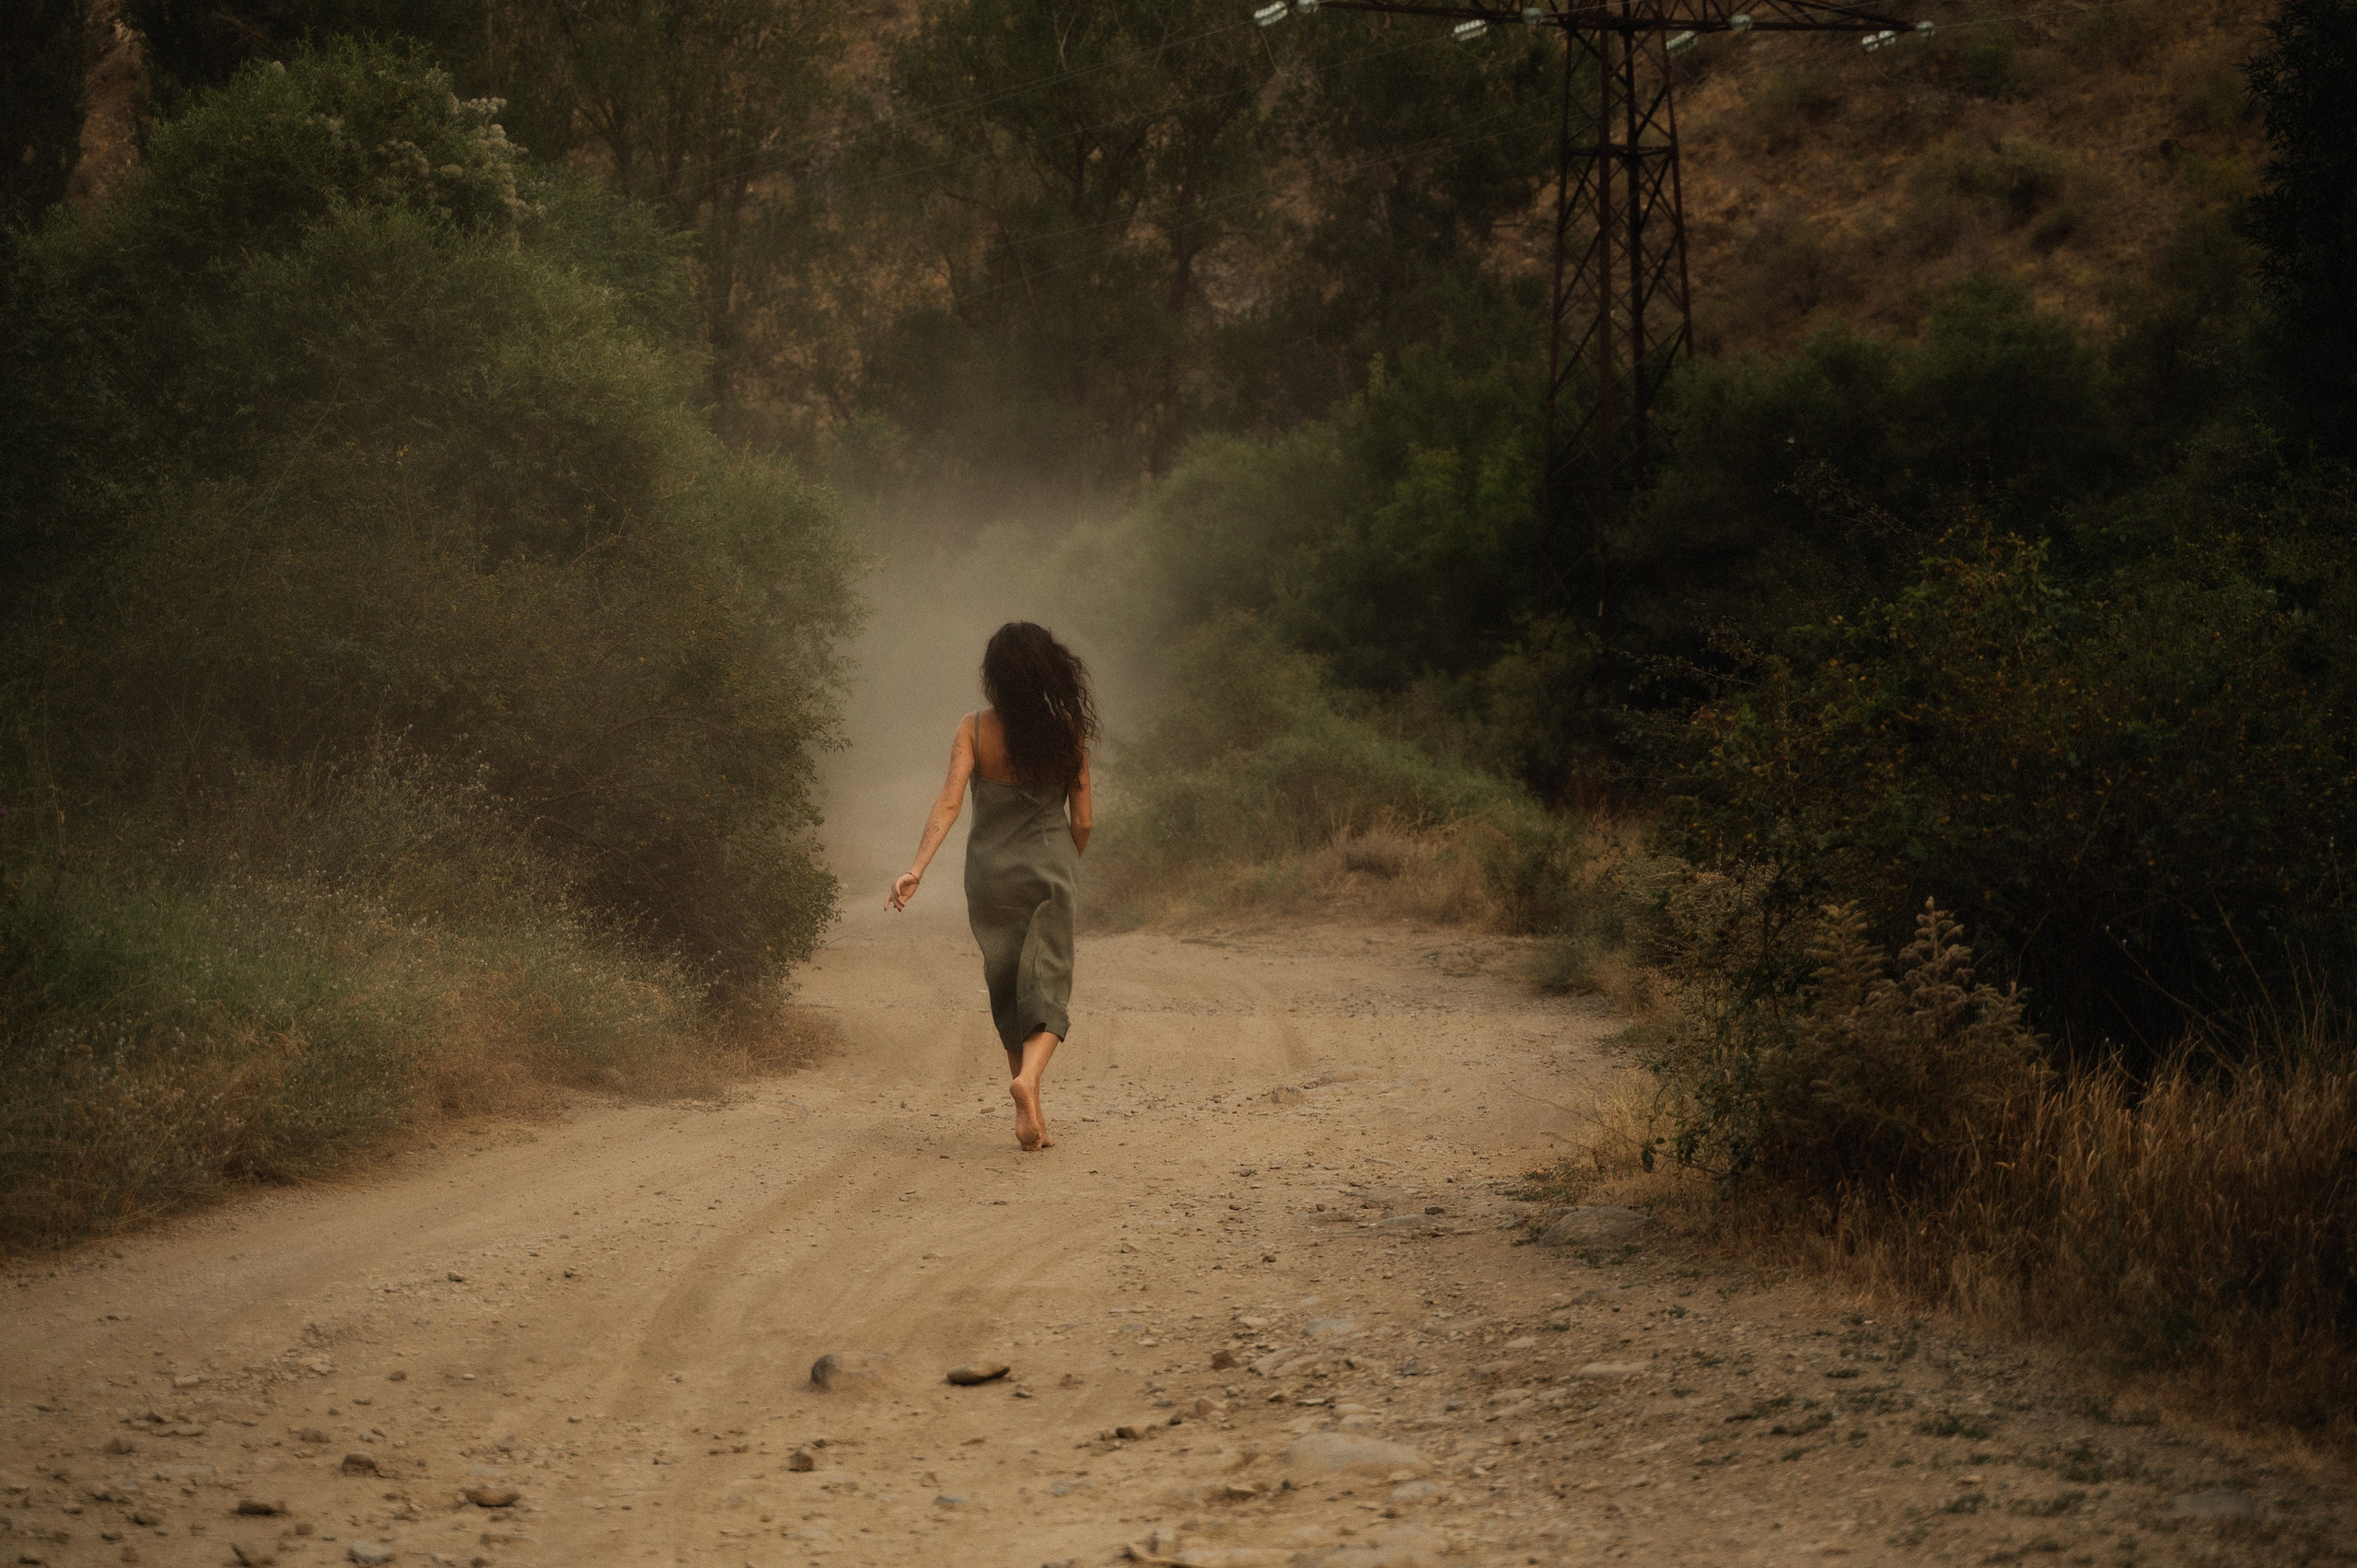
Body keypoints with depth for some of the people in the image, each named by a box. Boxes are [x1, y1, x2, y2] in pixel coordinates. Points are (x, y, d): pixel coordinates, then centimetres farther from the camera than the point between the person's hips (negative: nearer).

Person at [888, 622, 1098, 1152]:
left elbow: (949, 802, -19)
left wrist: (916, 869, -23)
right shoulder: (1068, 731, -7)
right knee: (1047, 990, 2)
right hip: (1048, 873, -1)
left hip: (989, 876, 1)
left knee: (1008, 991, 16)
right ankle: (1029, 1076, -29)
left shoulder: (974, 729, -8)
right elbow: (1081, 820, -2)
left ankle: (1030, 1114, 21)